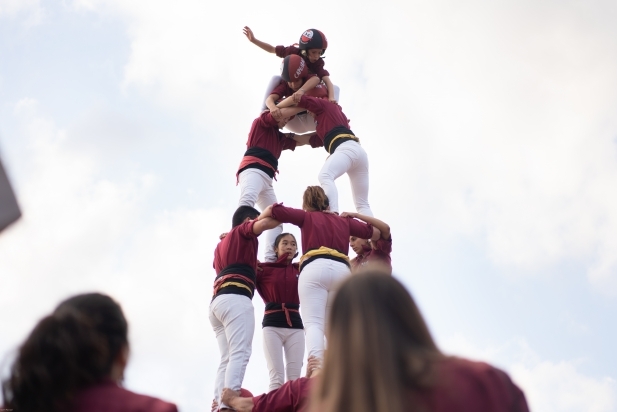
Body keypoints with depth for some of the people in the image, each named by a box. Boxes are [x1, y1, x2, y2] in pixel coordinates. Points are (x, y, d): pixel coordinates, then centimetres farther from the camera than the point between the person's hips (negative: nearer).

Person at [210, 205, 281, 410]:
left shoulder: (221, 245, 33)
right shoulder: (243, 230, 11)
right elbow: (265, 223, -7)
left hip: (217, 301, 8)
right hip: (235, 299, -8)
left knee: (227, 359, 0)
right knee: (240, 354, -19)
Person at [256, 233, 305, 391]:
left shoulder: (300, 269, 12)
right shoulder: (264, 268, 6)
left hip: (295, 324, 3)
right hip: (273, 324, -2)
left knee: (294, 378, -5)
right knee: (276, 377, -12)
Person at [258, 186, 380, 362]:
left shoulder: (306, 216, 21)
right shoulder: (344, 221, 28)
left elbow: (274, 209, 13)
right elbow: (376, 232, 35)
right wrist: (353, 218, 44)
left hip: (315, 268, -3)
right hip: (342, 270, 3)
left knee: (313, 323, -15)